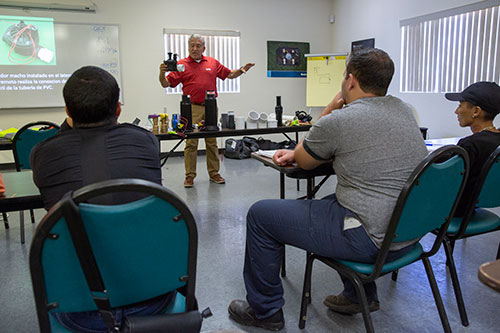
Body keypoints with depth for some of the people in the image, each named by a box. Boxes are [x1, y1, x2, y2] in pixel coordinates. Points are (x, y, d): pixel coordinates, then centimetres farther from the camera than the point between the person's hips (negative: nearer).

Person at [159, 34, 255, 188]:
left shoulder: (213, 63, 12)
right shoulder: (182, 64, 3)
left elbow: (230, 74, 19)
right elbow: (166, 84, 0)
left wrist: (242, 70, 2)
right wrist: (162, 73, -20)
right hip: (192, 109, -3)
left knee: (212, 141, 8)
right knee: (191, 142, -3)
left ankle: (214, 173, 17)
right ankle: (190, 175, 6)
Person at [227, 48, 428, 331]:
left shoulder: (338, 120, -17)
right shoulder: (403, 110, 8)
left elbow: (304, 162, 2)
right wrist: (297, 153, 15)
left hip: (370, 240, -9)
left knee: (260, 215, 1)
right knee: (330, 201, 35)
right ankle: (360, 295, 37)